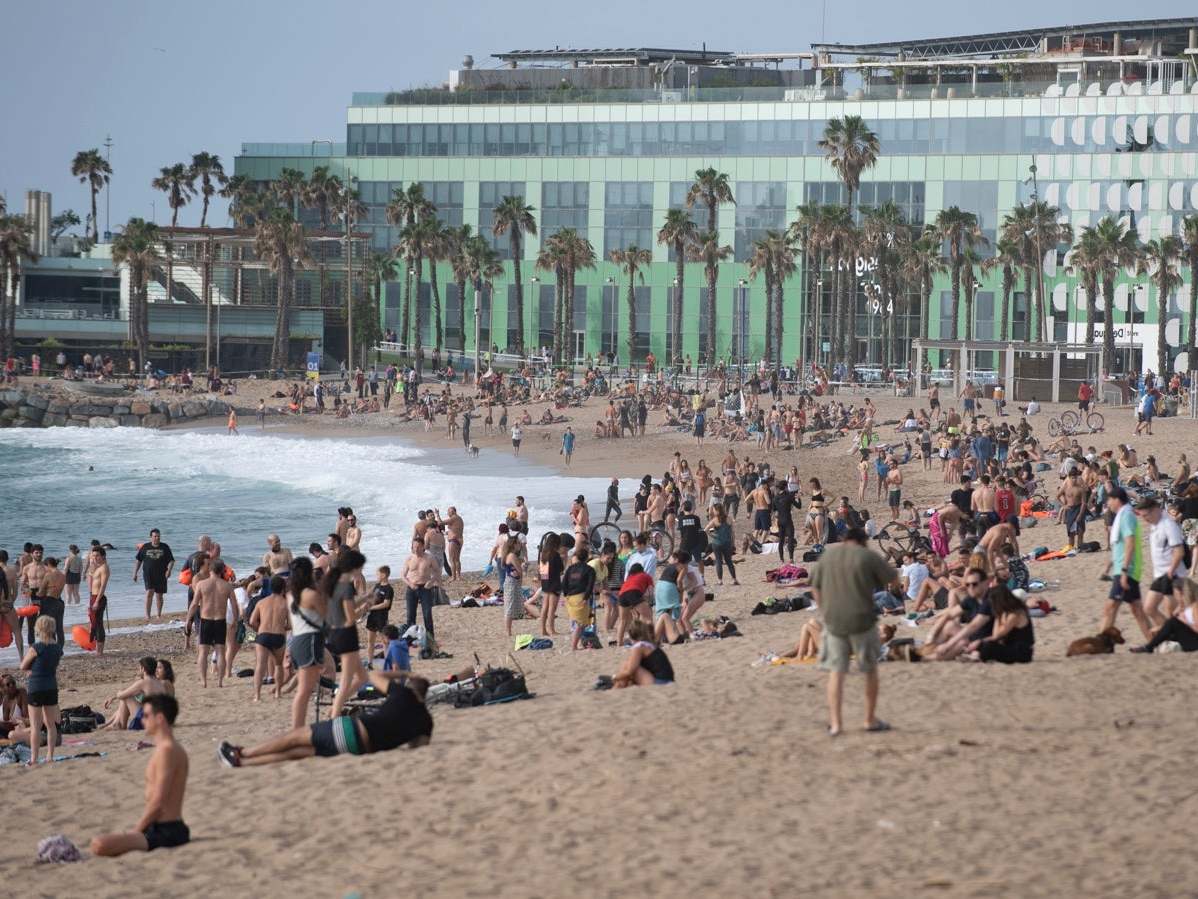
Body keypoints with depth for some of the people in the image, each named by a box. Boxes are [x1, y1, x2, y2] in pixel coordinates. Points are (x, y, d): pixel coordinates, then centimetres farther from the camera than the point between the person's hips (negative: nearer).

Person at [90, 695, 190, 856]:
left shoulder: (166, 750, -16)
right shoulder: (177, 750, 16)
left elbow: (157, 802, -20)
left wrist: (135, 831, -11)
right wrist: (137, 831, 16)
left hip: (163, 831, -11)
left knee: (99, 845, -28)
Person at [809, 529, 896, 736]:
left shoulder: (827, 556, 6)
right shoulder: (868, 557, -6)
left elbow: (815, 588, 11)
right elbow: (893, 577, 5)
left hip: (833, 620, 3)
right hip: (862, 620, -2)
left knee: (836, 672, 8)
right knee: (870, 669, 15)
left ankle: (834, 723, -1)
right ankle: (870, 719, 20)